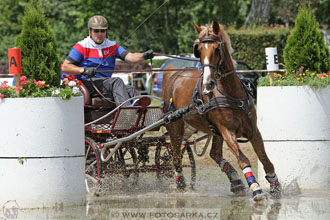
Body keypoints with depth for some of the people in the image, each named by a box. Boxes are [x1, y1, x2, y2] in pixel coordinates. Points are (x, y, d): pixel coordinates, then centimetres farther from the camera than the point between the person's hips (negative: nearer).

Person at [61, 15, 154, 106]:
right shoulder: (82, 46, 3)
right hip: (87, 84, -5)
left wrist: (144, 56, -22)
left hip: (106, 84, 5)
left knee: (131, 91, -22)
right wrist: (84, 70, -20)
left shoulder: (112, 46, 15)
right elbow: (65, 67, -4)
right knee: (116, 81, -30)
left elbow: (129, 57, -1)